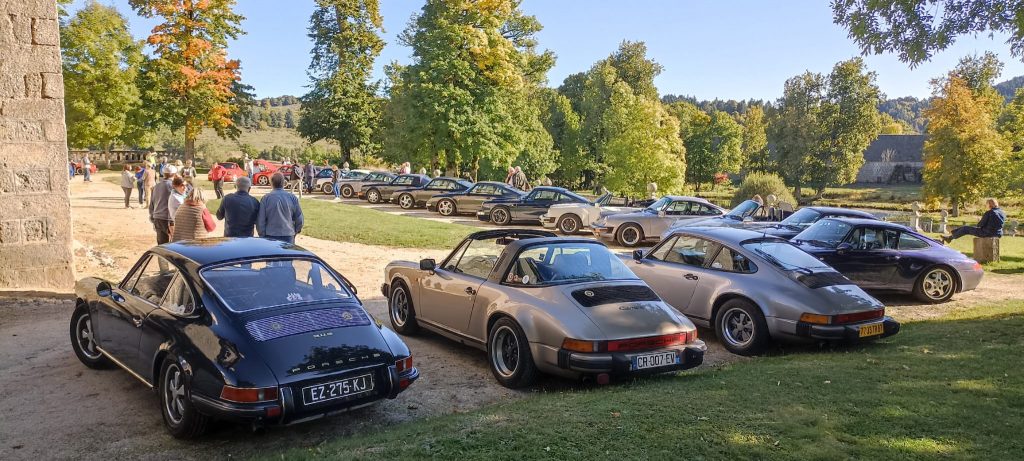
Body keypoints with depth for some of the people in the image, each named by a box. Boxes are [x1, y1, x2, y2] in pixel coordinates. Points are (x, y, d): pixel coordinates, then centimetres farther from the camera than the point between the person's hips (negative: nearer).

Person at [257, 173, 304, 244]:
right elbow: (299, 218, 5)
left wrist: (262, 235, 9)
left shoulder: (266, 198, -5)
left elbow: (260, 220, -2)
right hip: (289, 236, 1)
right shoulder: (293, 198, -1)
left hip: (271, 236, -1)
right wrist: (295, 232, 19)